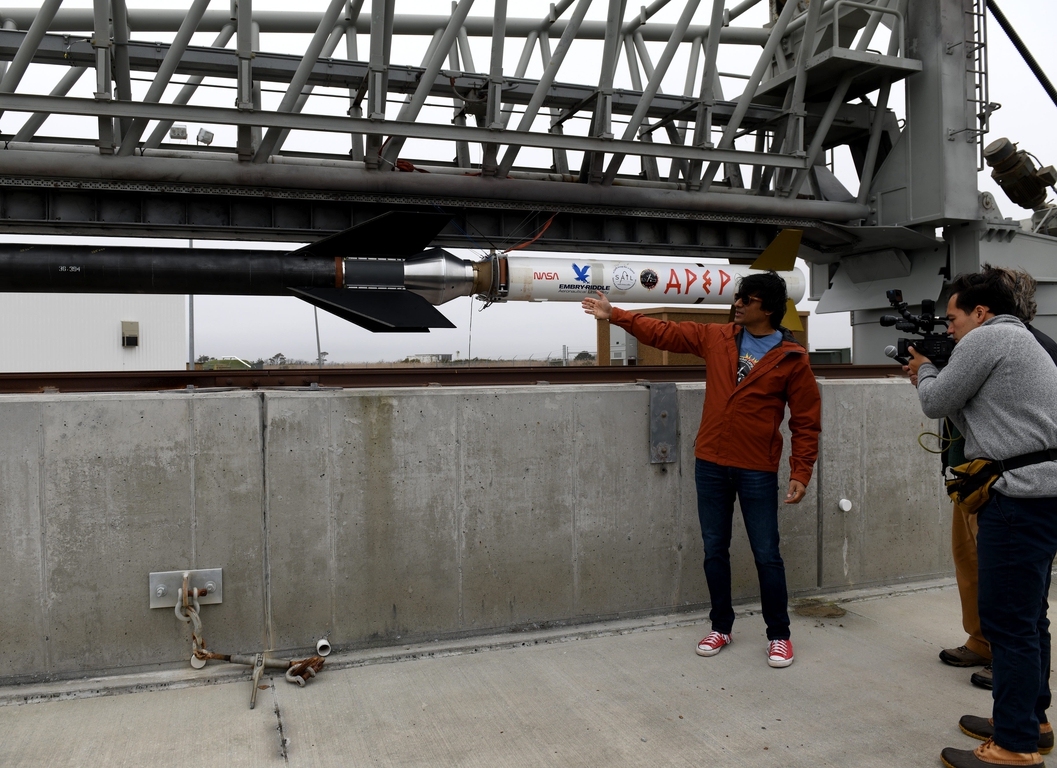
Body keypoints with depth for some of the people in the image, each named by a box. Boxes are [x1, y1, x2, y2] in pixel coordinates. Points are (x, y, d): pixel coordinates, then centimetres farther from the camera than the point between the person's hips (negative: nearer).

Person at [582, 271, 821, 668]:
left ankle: (779, 635, 22)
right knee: (714, 550, 12)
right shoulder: (716, 337, 4)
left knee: (767, 555, 3)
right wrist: (614, 315, 6)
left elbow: (806, 422, -2)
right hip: (711, 465, 4)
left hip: (758, 471, -3)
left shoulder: (792, 360, -5)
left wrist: (801, 473, -8)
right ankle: (721, 627, 29)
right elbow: (663, 332, 9)